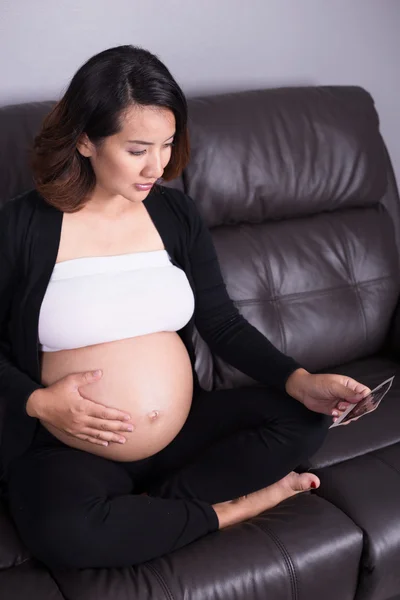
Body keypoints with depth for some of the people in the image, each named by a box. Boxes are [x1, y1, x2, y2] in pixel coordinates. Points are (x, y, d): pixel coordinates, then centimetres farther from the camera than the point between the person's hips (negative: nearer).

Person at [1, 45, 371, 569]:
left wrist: (300, 381, -9)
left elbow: (223, 323, 5)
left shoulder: (177, 213, 4)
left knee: (307, 417, -12)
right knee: (60, 531, -35)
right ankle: (228, 508, -12)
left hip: (185, 431, 4)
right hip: (71, 447, -3)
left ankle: (148, 507, -13)